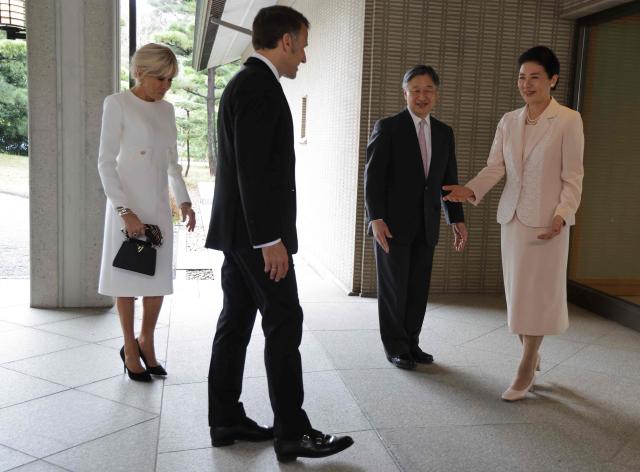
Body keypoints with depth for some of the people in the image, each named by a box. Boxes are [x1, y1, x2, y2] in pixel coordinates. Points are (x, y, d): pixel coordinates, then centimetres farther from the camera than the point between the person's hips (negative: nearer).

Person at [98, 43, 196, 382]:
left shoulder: (166, 109, 10)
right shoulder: (117, 104, -7)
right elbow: (105, 162, -11)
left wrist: (184, 201, 5)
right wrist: (125, 210, -18)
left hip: (159, 205, 5)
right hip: (127, 204, -5)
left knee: (158, 278, 9)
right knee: (127, 277, 5)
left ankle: (145, 342, 27)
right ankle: (130, 349, 19)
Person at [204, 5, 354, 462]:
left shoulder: (247, 82, 17)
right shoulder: (259, 85, -15)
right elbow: (252, 170, -22)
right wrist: (271, 239, -23)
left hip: (240, 230, 10)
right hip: (256, 233, -10)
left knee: (236, 322, 11)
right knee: (284, 324, -4)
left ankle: (226, 420, 20)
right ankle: (293, 432, 4)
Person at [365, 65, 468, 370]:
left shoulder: (444, 133, 11)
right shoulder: (387, 127, -5)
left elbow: (449, 179, 13)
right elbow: (373, 176, -9)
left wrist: (457, 219, 7)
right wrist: (376, 219, -17)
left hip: (426, 224, 5)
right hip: (393, 223, -4)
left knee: (419, 287, 8)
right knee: (393, 287, 4)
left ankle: (411, 342, 22)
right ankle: (395, 347, 18)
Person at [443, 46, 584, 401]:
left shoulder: (568, 120, -5)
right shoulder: (509, 121, 9)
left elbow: (573, 177, -6)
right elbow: (495, 167, 4)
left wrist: (562, 214, -19)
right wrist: (470, 190, -14)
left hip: (546, 220, -5)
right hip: (512, 216, 5)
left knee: (537, 294, -1)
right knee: (517, 293, 10)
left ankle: (525, 371, 9)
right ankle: (531, 357, 27)